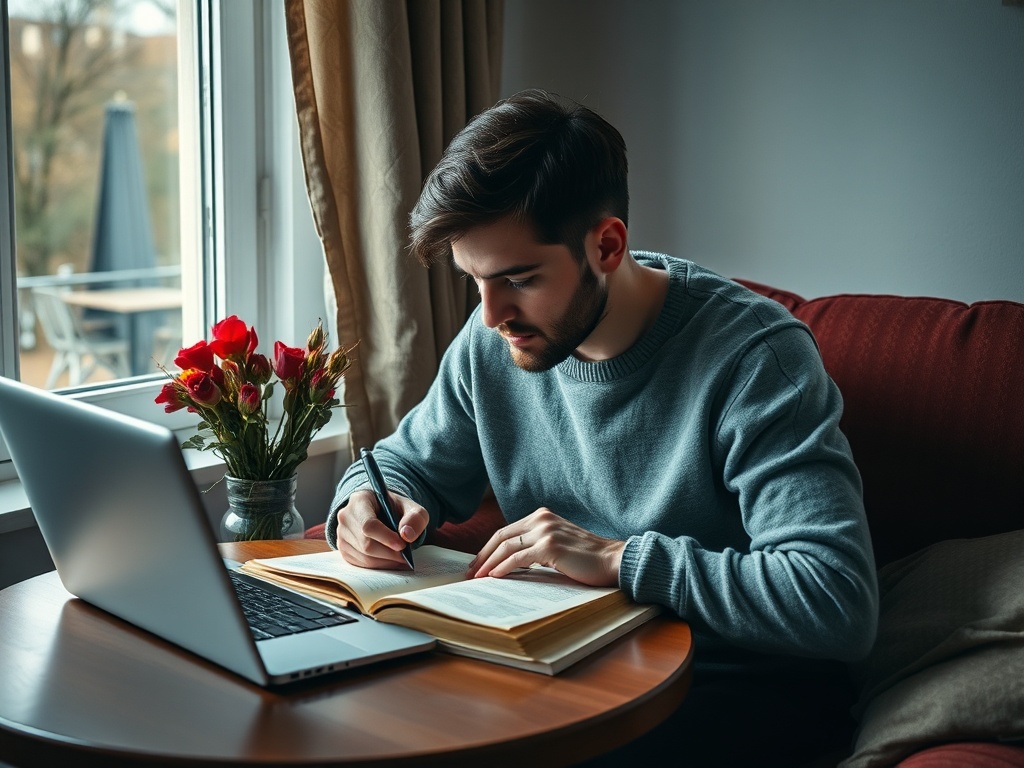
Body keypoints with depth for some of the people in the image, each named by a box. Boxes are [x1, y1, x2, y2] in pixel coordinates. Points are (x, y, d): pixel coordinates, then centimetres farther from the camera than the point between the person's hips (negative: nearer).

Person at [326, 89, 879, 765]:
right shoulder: (493, 343, -1)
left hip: (718, 695, -5)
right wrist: (367, 500, -8)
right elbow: (409, 462, 16)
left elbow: (841, 605, -29)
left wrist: (617, 557, -27)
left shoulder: (755, 357, -20)